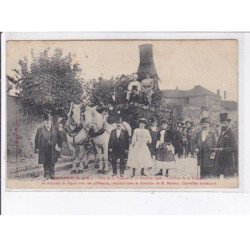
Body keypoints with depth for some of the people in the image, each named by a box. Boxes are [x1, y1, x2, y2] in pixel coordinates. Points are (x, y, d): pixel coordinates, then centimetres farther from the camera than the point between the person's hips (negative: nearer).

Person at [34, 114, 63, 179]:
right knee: (45, 164, 2)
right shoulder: (40, 130, -1)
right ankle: (46, 174, 9)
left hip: (52, 150, 1)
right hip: (44, 150, -1)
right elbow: (36, 139, 4)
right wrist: (37, 148, 0)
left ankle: (52, 174, 13)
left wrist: (59, 146, 1)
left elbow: (59, 139, 11)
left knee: (52, 163, 4)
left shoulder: (54, 130, 4)